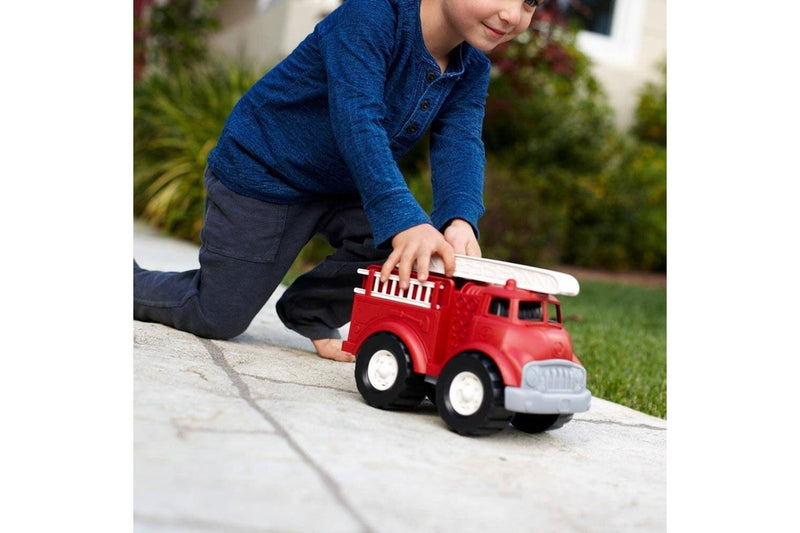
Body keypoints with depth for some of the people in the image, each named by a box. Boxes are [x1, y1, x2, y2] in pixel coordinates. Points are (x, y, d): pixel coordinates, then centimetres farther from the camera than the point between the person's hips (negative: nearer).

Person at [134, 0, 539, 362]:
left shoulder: (472, 71, -6)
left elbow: (460, 146, -20)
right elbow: (357, 121, -41)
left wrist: (460, 219, -42)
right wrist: (403, 220, -53)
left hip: (344, 188, 7)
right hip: (259, 173, -7)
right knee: (217, 318, -2)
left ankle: (311, 313, 6)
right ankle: (128, 280, 27)